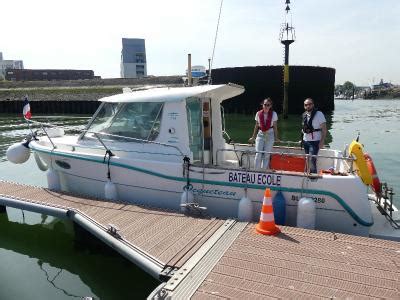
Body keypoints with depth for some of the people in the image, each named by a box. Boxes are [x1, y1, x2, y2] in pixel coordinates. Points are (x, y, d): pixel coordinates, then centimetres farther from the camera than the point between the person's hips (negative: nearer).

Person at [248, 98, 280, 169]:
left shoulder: (273, 114, -1)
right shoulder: (258, 113, 2)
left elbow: (275, 127, 3)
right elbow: (256, 126, 9)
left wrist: (276, 137, 4)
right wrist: (253, 137, 12)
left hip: (270, 135, 0)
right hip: (260, 134, 1)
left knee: (266, 155, 5)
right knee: (258, 154, -6)